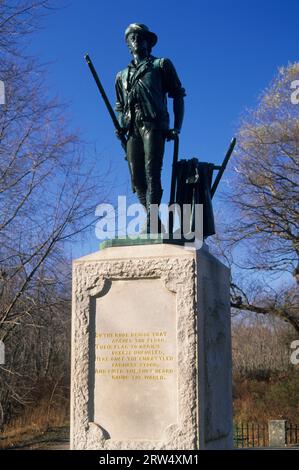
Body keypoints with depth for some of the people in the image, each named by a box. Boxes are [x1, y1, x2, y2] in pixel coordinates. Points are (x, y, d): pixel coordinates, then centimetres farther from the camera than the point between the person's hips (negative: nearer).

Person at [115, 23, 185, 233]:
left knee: (152, 173, -18)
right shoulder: (122, 75, 28)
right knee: (137, 178, -3)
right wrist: (120, 126, 6)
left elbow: (178, 96, 10)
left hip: (153, 124, -5)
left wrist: (177, 127, -2)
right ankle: (155, 223, 3)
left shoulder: (161, 65, 15)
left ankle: (150, 223, -26)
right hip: (132, 128, 5)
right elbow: (119, 106, 28)